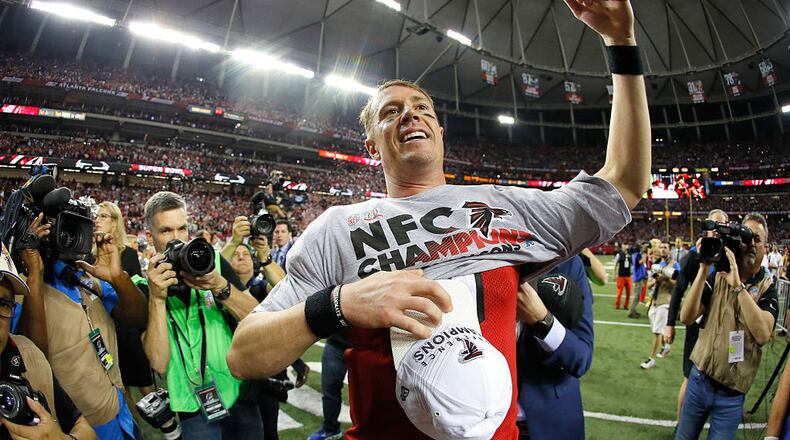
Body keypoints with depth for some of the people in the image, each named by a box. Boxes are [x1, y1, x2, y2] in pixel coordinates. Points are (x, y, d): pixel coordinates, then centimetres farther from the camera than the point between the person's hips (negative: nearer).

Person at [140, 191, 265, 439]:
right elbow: (159, 364, -15)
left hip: (240, 391, 2)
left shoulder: (213, 261, -4)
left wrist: (220, 286, -25)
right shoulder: (145, 285, -6)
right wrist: (156, 297, -23)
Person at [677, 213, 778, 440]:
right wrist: (703, 270, -19)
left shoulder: (767, 287, -6)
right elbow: (686, 317, -13)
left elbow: (763, 334, -24)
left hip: (732, 394, -1)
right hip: (699, 380, 2)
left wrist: (738, 285, -27)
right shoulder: (717, 275, -1)